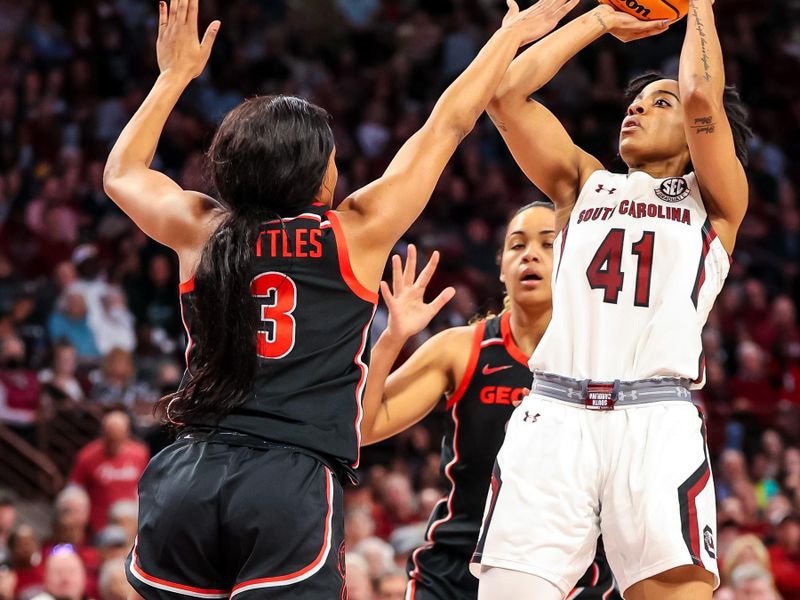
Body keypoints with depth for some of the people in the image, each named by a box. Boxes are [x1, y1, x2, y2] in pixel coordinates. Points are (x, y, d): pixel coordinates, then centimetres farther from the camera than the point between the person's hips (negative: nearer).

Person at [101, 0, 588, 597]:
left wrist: (175, 75, 44)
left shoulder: (202, 231, 13)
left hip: (186, 480, 4)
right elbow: (449, 123, 17)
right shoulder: (357, 233, 5)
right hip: (292, 487, -4)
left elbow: (122, 173, 35)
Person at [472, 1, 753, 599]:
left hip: (657, 421, -2)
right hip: (554, 415, 2)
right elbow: (507, 91, 17)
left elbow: (701, 98, -1)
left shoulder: (715, 200, 17)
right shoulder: (586, 185, 26)